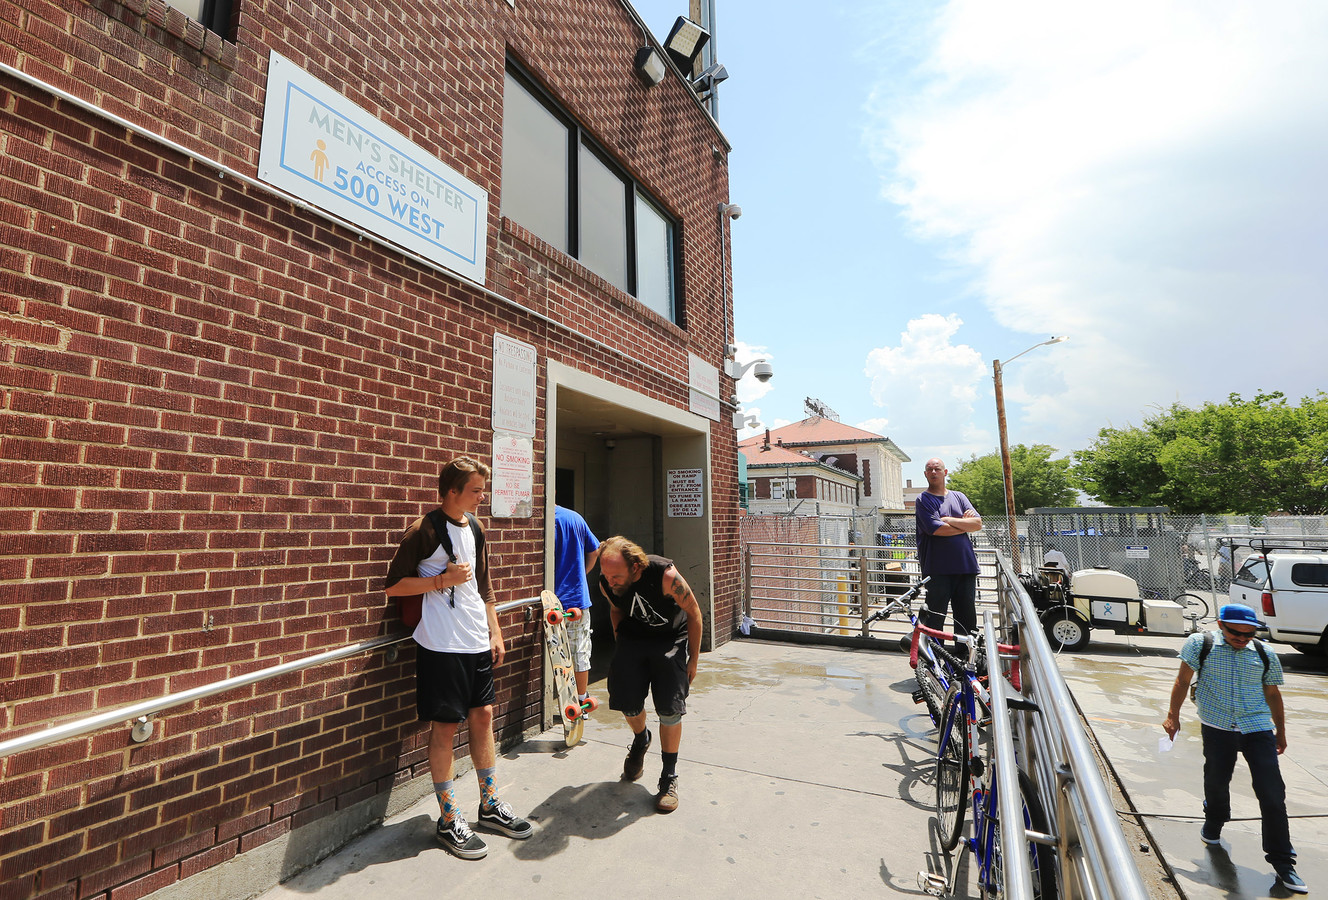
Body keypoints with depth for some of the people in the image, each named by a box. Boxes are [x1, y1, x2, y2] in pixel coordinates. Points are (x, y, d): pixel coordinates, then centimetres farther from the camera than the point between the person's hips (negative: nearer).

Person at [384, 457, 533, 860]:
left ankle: (490, 806, 29)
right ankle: (449, 821, 21)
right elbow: (394, 585, -10)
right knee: (445, 726, 4)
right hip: (442, 645, -7)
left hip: (477, 643, 7)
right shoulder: (425, 530, -12)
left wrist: (495, 632, 12)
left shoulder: (474, 527, 10)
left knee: (482, 716, 13)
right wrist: (442, 580, -19)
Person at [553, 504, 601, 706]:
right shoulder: (576, 517, 6)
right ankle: (582, 699, 26)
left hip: (554, 597, -5)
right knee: (580, 652, 15)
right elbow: (595, 552, 12)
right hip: (579, 595, 5)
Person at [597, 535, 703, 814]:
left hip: (670, 638, -3)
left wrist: (693, 660, -10)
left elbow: (693, 613, -17)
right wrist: (620, 647, 7)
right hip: (632, 637, 3)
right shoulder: (606, 584, -19)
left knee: (669, 710, -7)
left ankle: (669, 777, 16)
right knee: (627, 702, -4)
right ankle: (640, 739, 32)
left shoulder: (665, 575, -33)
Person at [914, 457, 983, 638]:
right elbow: (936, 529, -13)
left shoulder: (959, 496, 15)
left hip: (965, 567, 5)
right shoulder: (923, 500, 0)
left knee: (967, 617, 10)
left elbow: (978, 523, 4)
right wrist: (965, 524, -1)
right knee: (934, 619, -1)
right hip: (937, 569, -5)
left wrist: (950, 520, -7)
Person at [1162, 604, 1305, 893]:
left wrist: (1281, 731, 19)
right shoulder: (1201, 644, -5)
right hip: (1217, 729, -2)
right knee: (1216, 781, 10)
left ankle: (1281, 861, 12)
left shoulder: (1264, 654, 4)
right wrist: (1173, 715, -4)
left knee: (1272, 793, -2)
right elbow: (1183, 680, -2)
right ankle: (1214, 823, 39)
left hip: (1259, 730, 2)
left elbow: (1272, 693, 17)